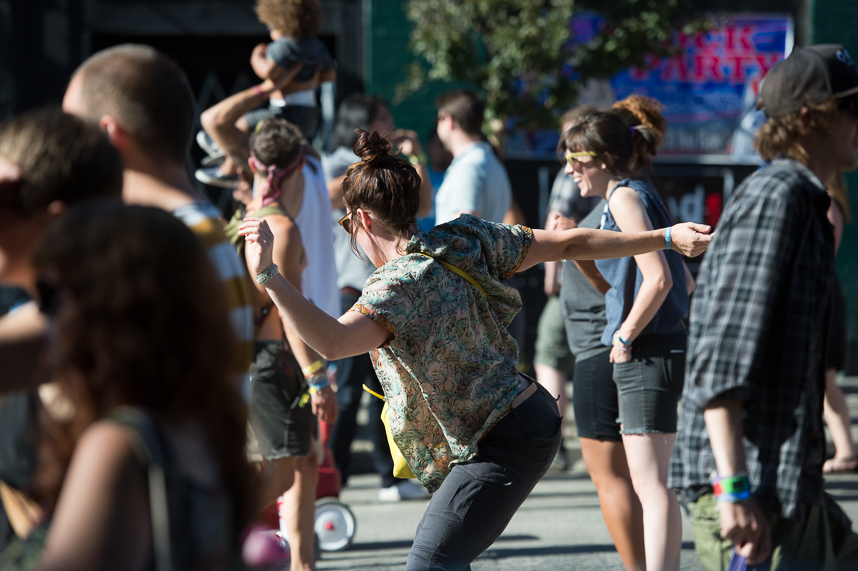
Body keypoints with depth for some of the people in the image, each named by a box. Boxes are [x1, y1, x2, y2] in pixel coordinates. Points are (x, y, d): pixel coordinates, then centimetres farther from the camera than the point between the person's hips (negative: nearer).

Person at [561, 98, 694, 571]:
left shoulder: (625, 196, -11)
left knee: (648, 483, -12)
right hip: (663, 350, 10)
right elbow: (681, 281, 23)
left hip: (646, 355, -10)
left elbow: (658, 278, -22)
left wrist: (625, 336, -14)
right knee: (652, 483, 15)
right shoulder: (639, 196, 17)